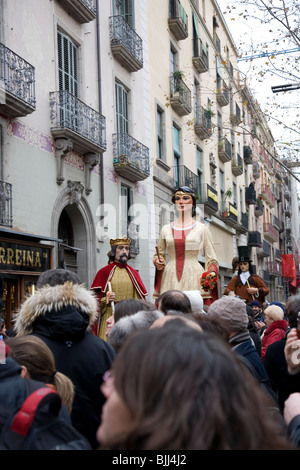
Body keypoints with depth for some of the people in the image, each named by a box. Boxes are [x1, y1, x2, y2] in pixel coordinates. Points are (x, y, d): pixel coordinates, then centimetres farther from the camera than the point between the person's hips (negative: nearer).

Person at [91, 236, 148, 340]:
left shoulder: (133, 273, 14)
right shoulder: (104, 272, 4)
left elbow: (140, 299, 14)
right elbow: (95, 297, 1)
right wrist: (105, 300, -18)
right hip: (109, 318, -3)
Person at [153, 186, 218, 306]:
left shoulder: (202, 228, 10)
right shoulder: (166, 229, 16)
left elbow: (211, 258, 8)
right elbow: (158, 254, 23)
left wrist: (212, 273, -11)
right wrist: (158, 263, 1)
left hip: (193, 279, -2)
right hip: (170, 279, 2)